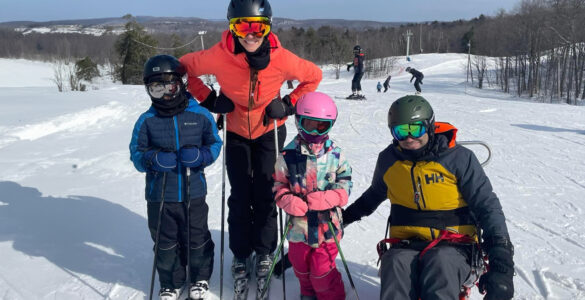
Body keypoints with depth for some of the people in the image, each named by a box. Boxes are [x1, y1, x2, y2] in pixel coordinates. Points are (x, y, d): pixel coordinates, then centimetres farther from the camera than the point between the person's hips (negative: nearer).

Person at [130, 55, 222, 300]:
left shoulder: (200, 115, -3)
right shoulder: (146, 121, -2)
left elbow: (215, 143, 6)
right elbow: (136, 153, 1)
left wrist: (200, 155, -15)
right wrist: (153, 159, -20)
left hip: (194, 194, 0)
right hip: (159, 197, 1)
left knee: (197, 240, 14)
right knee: (165, 244, 14)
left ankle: (200, 278, 38)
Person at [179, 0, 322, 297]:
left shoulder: (282, 59, -27)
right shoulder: (218, 56, -28)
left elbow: (314, 76, -8)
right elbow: (185, 66, -9)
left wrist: (289, 104, -15)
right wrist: (208, 99, -14)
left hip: (270, 130, 0)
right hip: (237, 132, 1)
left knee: (264, 194, 1)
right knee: (239, 196, 3)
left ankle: (265, 251, 23)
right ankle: (241, 256, 20)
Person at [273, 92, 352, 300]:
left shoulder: (335, 155, -4)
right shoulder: (288, 155, -4)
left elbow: (344, 187, -3)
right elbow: (279, 185, 2)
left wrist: (325, 199, -20)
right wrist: (288, 201, -17)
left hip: (327, 225, -2)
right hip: (299, 225, 2)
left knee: (322, 271, 0)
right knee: (301, 267, 20)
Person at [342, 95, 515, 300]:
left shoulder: (459, 158, -4)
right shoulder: (388, 159, 7)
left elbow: (488, 208, -4)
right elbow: (376, 194, 29)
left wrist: (502, 265, -13)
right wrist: (347, 215, 30)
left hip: (453, 246, -2)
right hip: (406, 246, 2)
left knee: (440, 262, -38)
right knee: (396, 265, -34)